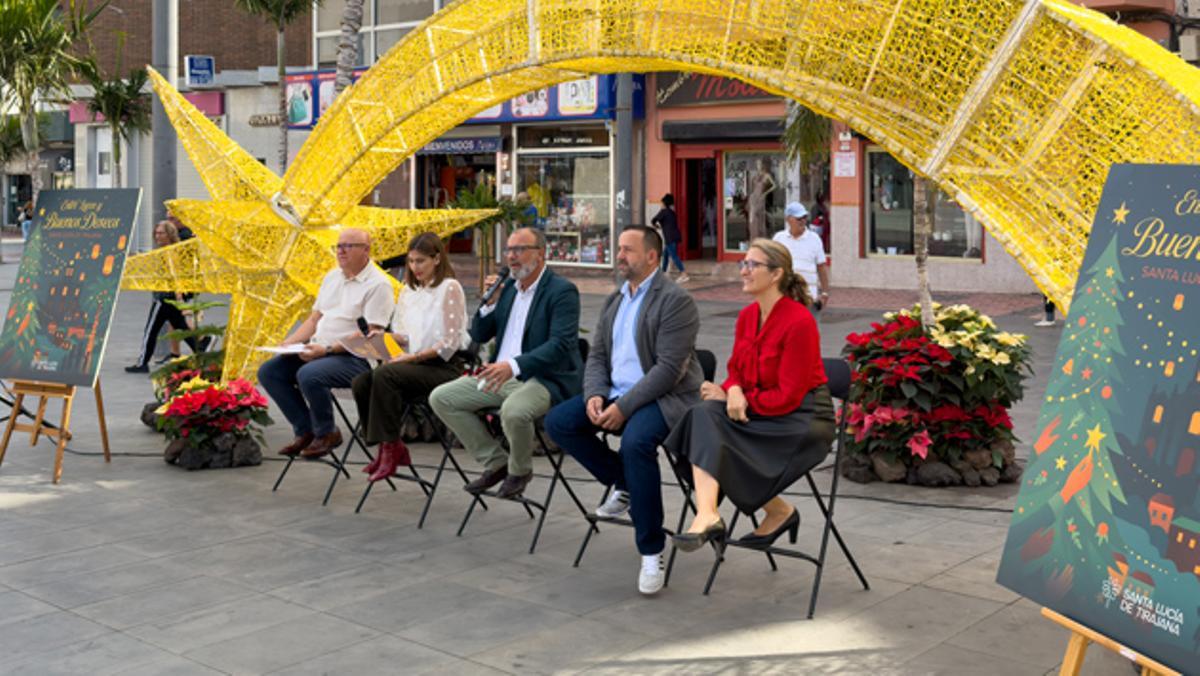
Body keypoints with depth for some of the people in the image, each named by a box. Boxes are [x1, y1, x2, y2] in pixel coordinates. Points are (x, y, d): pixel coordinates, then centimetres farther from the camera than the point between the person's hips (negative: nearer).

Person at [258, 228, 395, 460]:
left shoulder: (378, 284, -9)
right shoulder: (332, 277, 18)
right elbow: (314, 319, 21)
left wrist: (327, 349, -24)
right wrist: (288, 343, 4)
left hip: (355, 357, -9)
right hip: (318, 351, 9)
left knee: (308, 375, -33)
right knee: (268, 371, -5)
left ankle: (327, 433, -8)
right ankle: (305, 430, 2)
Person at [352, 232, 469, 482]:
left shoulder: (450, 288, -5)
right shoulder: (409, 290, 17)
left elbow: (449, 343, -11)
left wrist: (414, 357, -17)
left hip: (444, 367, -7)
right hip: (416, 364, 7)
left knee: (384, 375, -30)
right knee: (361, 383, -17)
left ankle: (391, 448, -21)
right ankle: (391, 449, -7)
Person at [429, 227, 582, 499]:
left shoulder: (562, 290, -10)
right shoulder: (508, 287, 13)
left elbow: (560, 344, -22)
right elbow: (478, 336, 17)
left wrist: (514, 365, -34)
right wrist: (489, 303, -2)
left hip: (545, 378, -8)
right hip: (502, 375, 8)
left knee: (514, 411, -38)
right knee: (441, 398, -2)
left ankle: (519, 470, -4)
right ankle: (495, 463, 6)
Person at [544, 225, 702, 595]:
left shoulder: (676, 300, -11)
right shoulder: (614, 301, 15)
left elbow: (669, 368, -19)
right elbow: (597, 356, 14)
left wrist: (624, 407, -23)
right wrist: (594, 394, -7)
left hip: (665, 398, -8)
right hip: (616, 394, 8)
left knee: (635, 441, -36)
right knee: (558, 422, -9)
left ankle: (652, 553, -24)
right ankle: (623, 485, 7)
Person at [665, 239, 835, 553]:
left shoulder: (799, 322, -19)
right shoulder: (747, 316, 5)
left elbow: (788, 397, -18)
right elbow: (736, 370, 11)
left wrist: (736, 398, -13)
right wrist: (733, 392, -13)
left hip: (802, 418, -7)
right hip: (758, 409, 7)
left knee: (715, 449, -21)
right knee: (705, 413, -23)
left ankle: (779, 512, -3)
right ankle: (707, 516, -33)